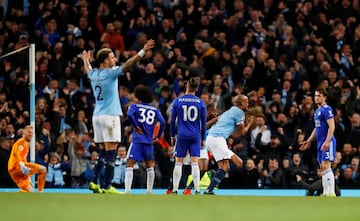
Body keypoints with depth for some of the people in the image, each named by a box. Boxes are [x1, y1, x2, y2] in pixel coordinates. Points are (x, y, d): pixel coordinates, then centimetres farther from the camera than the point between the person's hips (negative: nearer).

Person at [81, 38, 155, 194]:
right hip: (110, 116, -8)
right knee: (110, 152, -7)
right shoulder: (110, 73, -9)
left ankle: (94, 182, 8)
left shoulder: (93, 74, 11)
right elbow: (127, 65, -18)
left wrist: (86, 60, 56)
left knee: (103, 152, 14)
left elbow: (88, 70, 35)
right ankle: (107, 186, -11)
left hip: (97, 116, 8)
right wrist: (143, 51, -18)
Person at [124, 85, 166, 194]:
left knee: (129, 165, -5)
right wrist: (157, 137, 8)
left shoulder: (135, 106, 4)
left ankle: (127, 190, -18)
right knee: (150, 166, 18)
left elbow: (129, 114, -18)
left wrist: (136, 126, -8)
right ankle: (149, 191, 16)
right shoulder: (155, 110, 14)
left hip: (137, 140, -4)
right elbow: (163, 122, 1)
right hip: (149, 141, 4)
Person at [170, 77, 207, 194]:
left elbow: (172, 120, 3)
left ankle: (175, 190, 3)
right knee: (195, 163, -1)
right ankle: (197, 190, -8)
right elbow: (204, 123, 5)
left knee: (178, 163, 5)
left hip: (182, 136, -1)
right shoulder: (200, 103, 1)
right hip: (195, 136, 1)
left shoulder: (177, 101, -1)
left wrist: (172, 136, 13)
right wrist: (203, 138, 14)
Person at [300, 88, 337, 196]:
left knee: (326, 166, -15)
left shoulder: (327, 109, -10)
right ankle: (326, 193, 10)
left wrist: (327, 141, -26)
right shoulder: (317, 111, 19)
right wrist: (308, 141, 27)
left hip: (327, 143, -10)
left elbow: (331, 126, -17)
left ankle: (331, 193, -17)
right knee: (322, 168, 8)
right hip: (320, 143, 10)